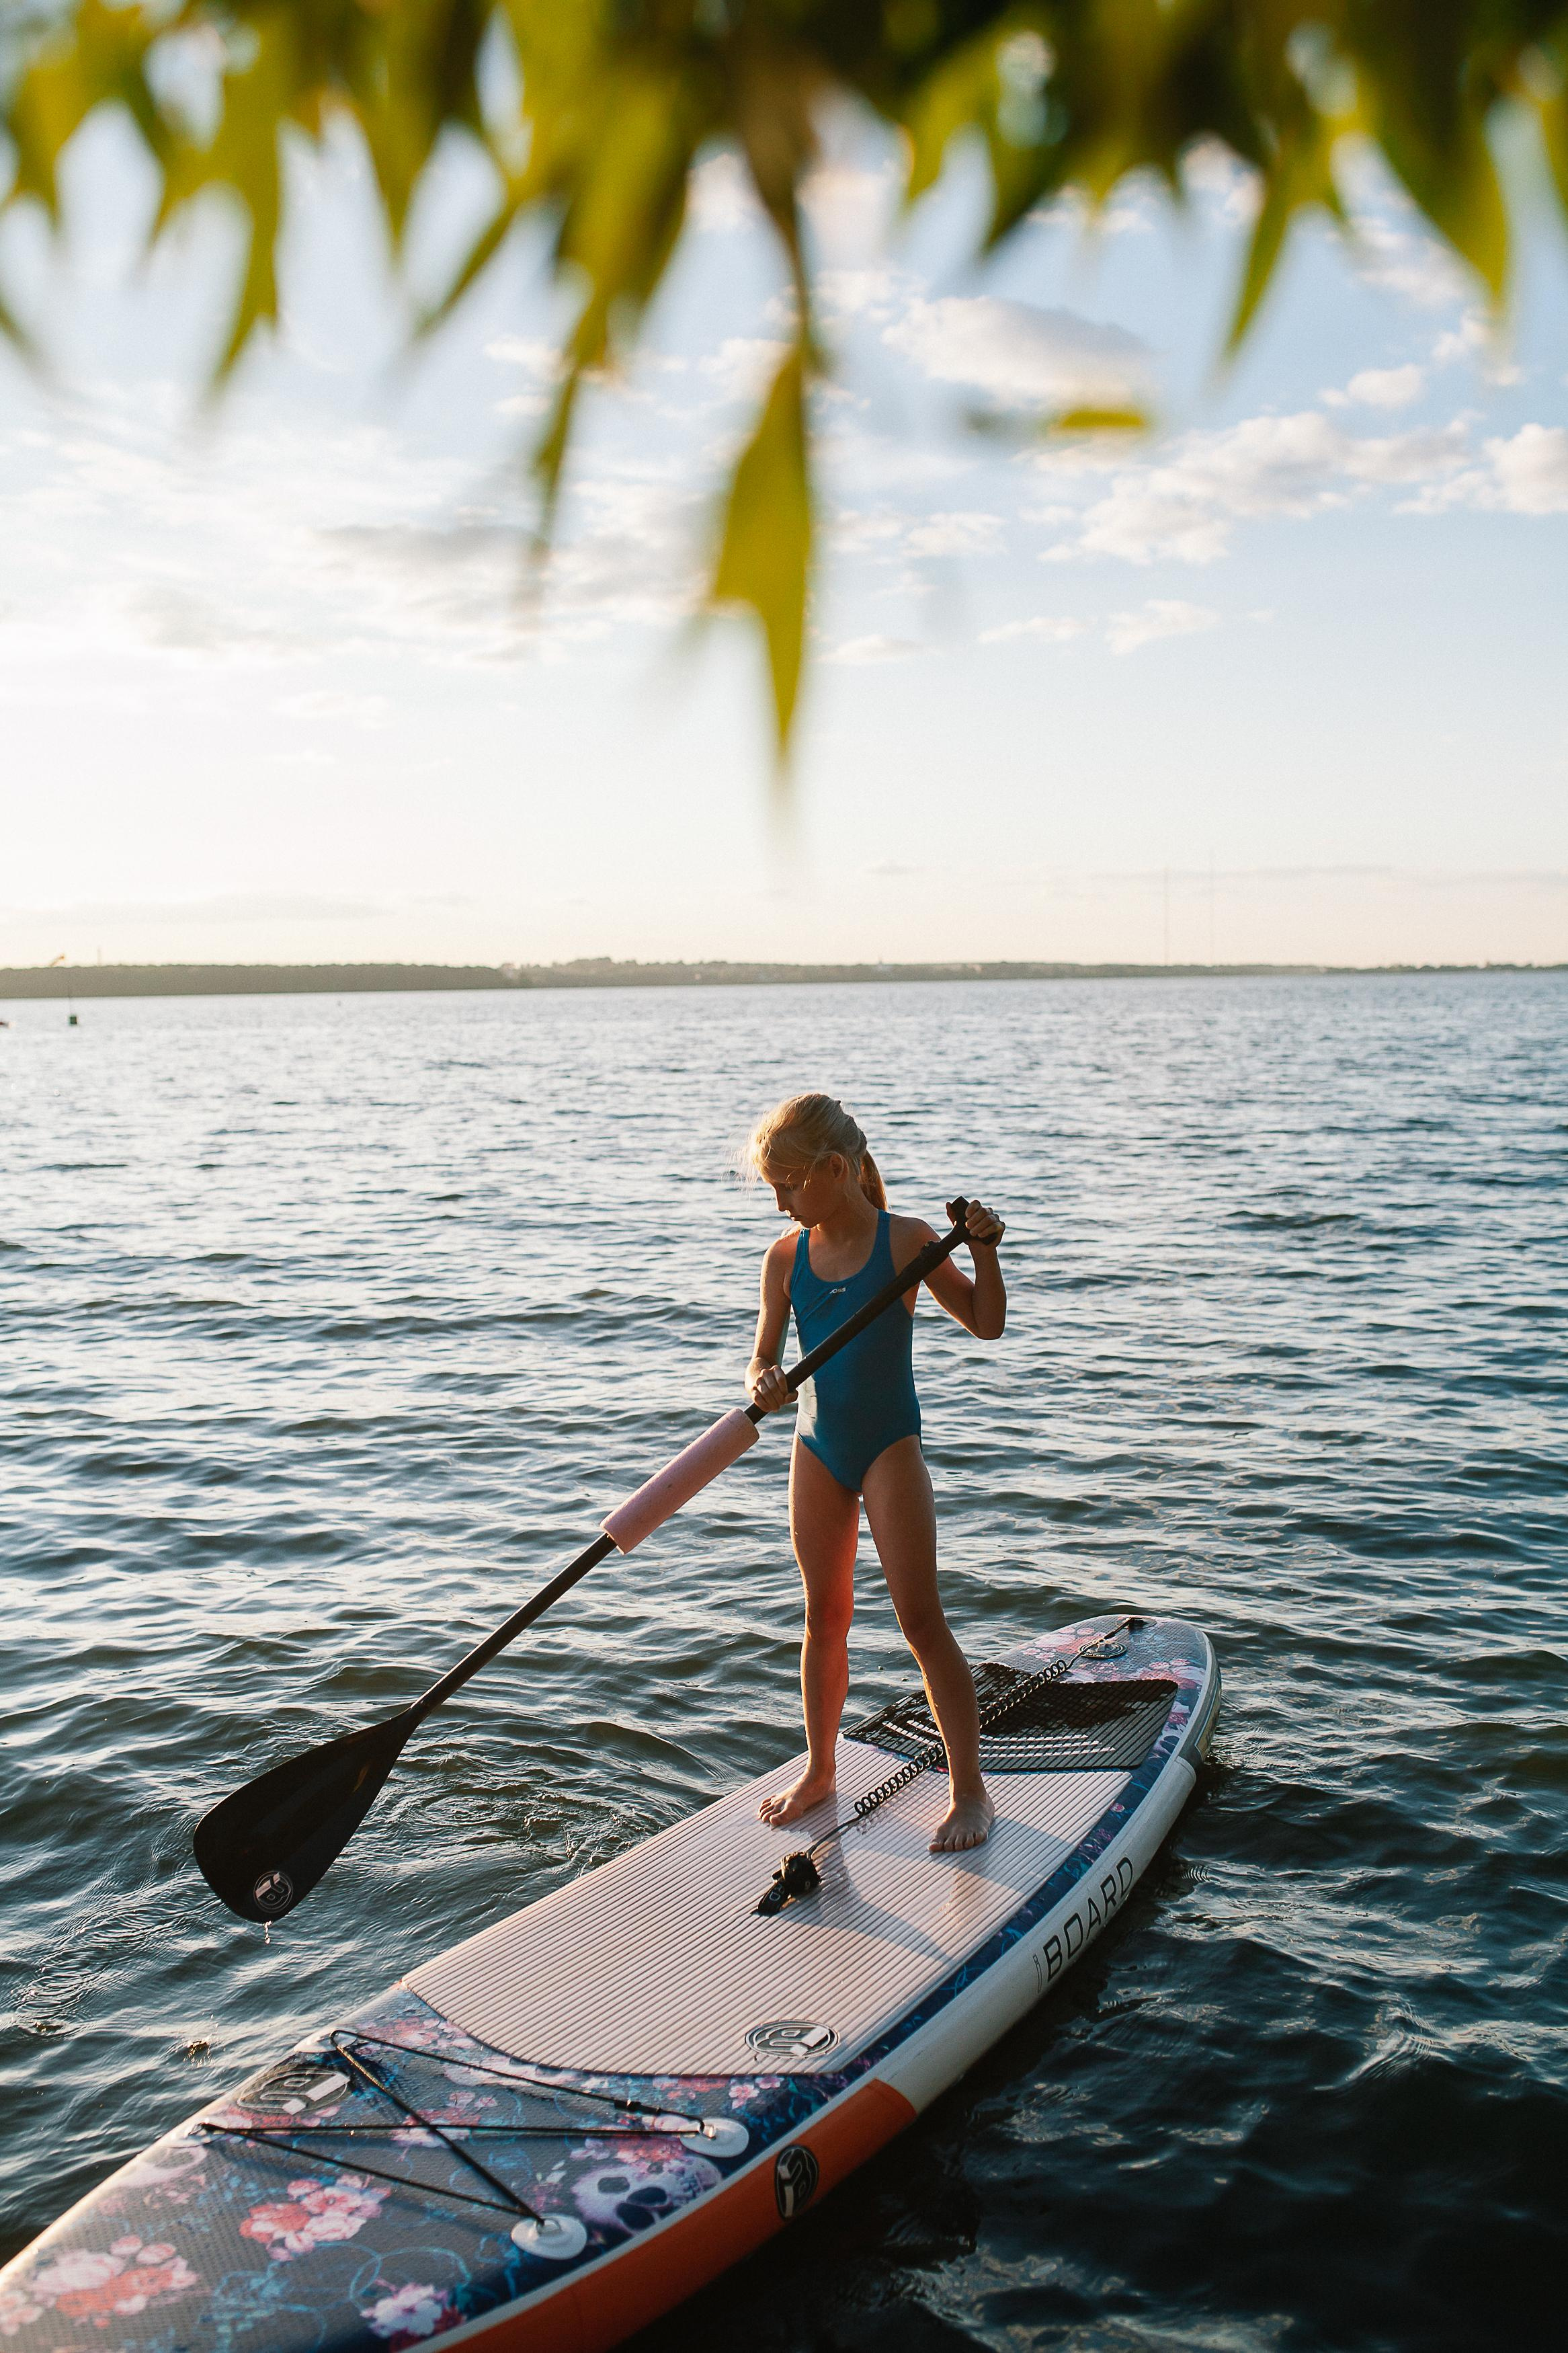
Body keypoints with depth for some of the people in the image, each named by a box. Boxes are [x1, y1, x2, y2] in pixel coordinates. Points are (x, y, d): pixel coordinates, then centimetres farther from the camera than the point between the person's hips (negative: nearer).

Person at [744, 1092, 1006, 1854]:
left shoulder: (905, 1241, -11)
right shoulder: (785, 1257, -1)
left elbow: (985, 1325, -4)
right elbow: (764, 1355, 3)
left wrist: (984, 1250, -20)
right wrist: (763, 1382, -20)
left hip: (890, 1446, -4)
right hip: (818, 1448, 4)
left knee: (920, 1618, -6)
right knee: (825, 1617, 14)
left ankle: (969, 1789, 4)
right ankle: (818, 1769, 30)